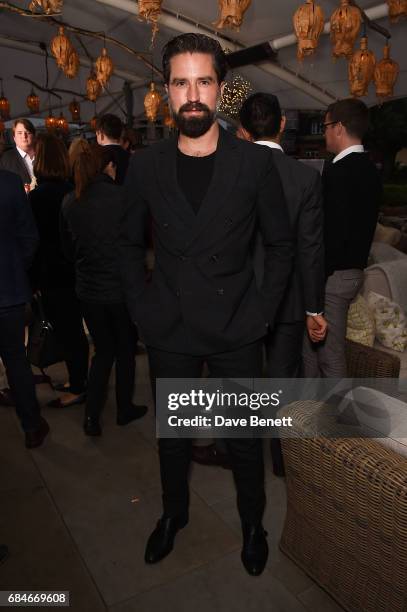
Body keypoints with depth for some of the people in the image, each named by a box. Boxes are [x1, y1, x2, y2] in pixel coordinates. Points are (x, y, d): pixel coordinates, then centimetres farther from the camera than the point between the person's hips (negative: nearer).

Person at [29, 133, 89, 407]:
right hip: (75, 270, 8)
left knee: (67, 333, 3)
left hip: (54, 275, -7)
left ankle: (78, 389, 15)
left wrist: (32, 279, -5)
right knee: (74, 329, 18)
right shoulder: (72, 190, 4)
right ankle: (79, 379, 32)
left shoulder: (38, 196, -17)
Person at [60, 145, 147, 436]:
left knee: (103, 350, 19)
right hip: (122, 288, -4)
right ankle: (125, 409, 32)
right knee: (125, 350, 16)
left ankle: (92, 417, 17)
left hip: (88, 289, 4)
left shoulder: (70, 202, 0)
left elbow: (68, 248, 9)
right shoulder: (122, 196, -15)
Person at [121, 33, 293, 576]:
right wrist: (142, 309, 1)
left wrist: (264, 311, -5)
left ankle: (252, 524, 41)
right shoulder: (146, 166, -1)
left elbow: (281, 244, 3)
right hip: (169, 331, 2)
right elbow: (130, 244, 10)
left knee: (245, 439, 14)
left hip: (236, 329, -1)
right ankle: (174, 513, 46)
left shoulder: (256, 163, -6)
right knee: (172, 435, 19)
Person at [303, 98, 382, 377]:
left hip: (333, 274, -9)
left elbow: (332, 231, -22)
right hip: (355, 269, 9)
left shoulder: (337, 171, -17)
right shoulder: (370, 170, 11)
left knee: (328, 350, 4)